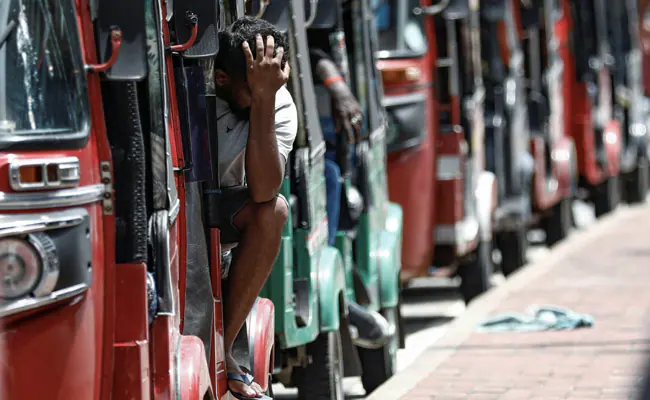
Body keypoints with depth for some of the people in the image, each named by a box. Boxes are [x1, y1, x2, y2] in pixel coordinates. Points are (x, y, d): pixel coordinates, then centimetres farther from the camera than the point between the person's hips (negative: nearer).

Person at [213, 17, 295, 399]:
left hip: (218, 206, 3)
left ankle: (223, 348, -18)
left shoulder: (280, 106, -17)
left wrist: (265, 98, -39)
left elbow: (263, 191, -32)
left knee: (273, 210, -28)